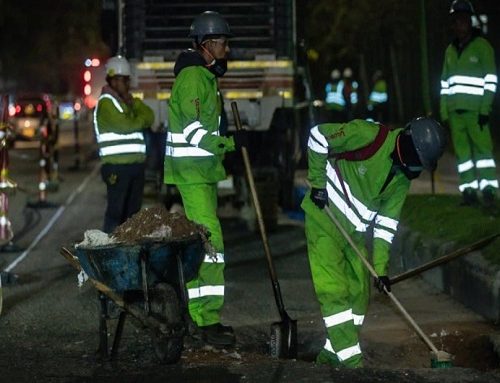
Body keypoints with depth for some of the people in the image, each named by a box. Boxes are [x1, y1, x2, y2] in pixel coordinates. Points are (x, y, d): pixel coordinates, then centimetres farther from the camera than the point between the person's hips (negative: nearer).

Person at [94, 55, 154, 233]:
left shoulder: (126, 100, 21)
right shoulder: (106, 102, -6)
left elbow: (149, 117, 10)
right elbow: (126, 125, -19)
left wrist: (133, 103, -4)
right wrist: (141, 119, -1)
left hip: (135, 164, 9)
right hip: (117, 166, -9)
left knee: (133, 210, 10)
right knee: (116, 211, -9)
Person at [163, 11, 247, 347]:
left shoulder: (206, 77, 18)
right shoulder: (192, 76, -15)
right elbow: (193, 129, -22)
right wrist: (229, 142, -21)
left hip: (203, 171, 11)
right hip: (191, 171, -11)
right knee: (209, 240, -15)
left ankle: (201, 316, 20)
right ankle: (209, 322, -16)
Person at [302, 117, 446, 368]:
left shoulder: (402, 176, 1)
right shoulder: (368, 136, -21)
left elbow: (386, 222, 3)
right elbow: (318, 136, -15)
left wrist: (380, 266, -2)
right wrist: (318, 182, -16)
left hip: (355, 232, 8)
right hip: (324, 220, -8)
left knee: (359, 293, 8)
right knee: (334, 289, -12)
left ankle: (331, 354, 18)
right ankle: (351, 360, -10)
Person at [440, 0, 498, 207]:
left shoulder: (482, 46, 0)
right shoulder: (450, 50, 18)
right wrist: (444, 112, 13)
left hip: (475, 109, -5)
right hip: (455, 110, 6)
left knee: (482, 147, -9)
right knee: (461, 150, 2)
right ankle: (469, 191, 4)